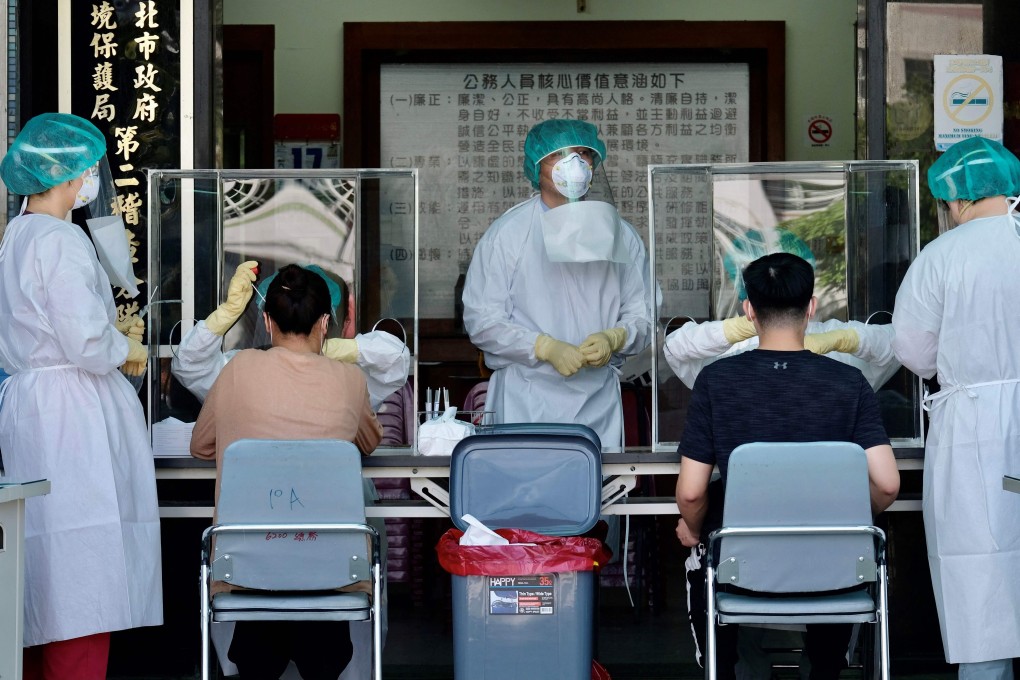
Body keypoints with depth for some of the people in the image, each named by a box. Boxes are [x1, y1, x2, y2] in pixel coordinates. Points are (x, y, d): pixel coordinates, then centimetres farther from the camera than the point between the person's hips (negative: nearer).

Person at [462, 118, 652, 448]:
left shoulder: (620, 235, 10)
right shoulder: (507, 232, -1)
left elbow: (641, 315, 11)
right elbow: (481, 320, -5)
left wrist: (614, 338, -11)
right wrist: (546, 348, -16)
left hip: (599, 403, 3)